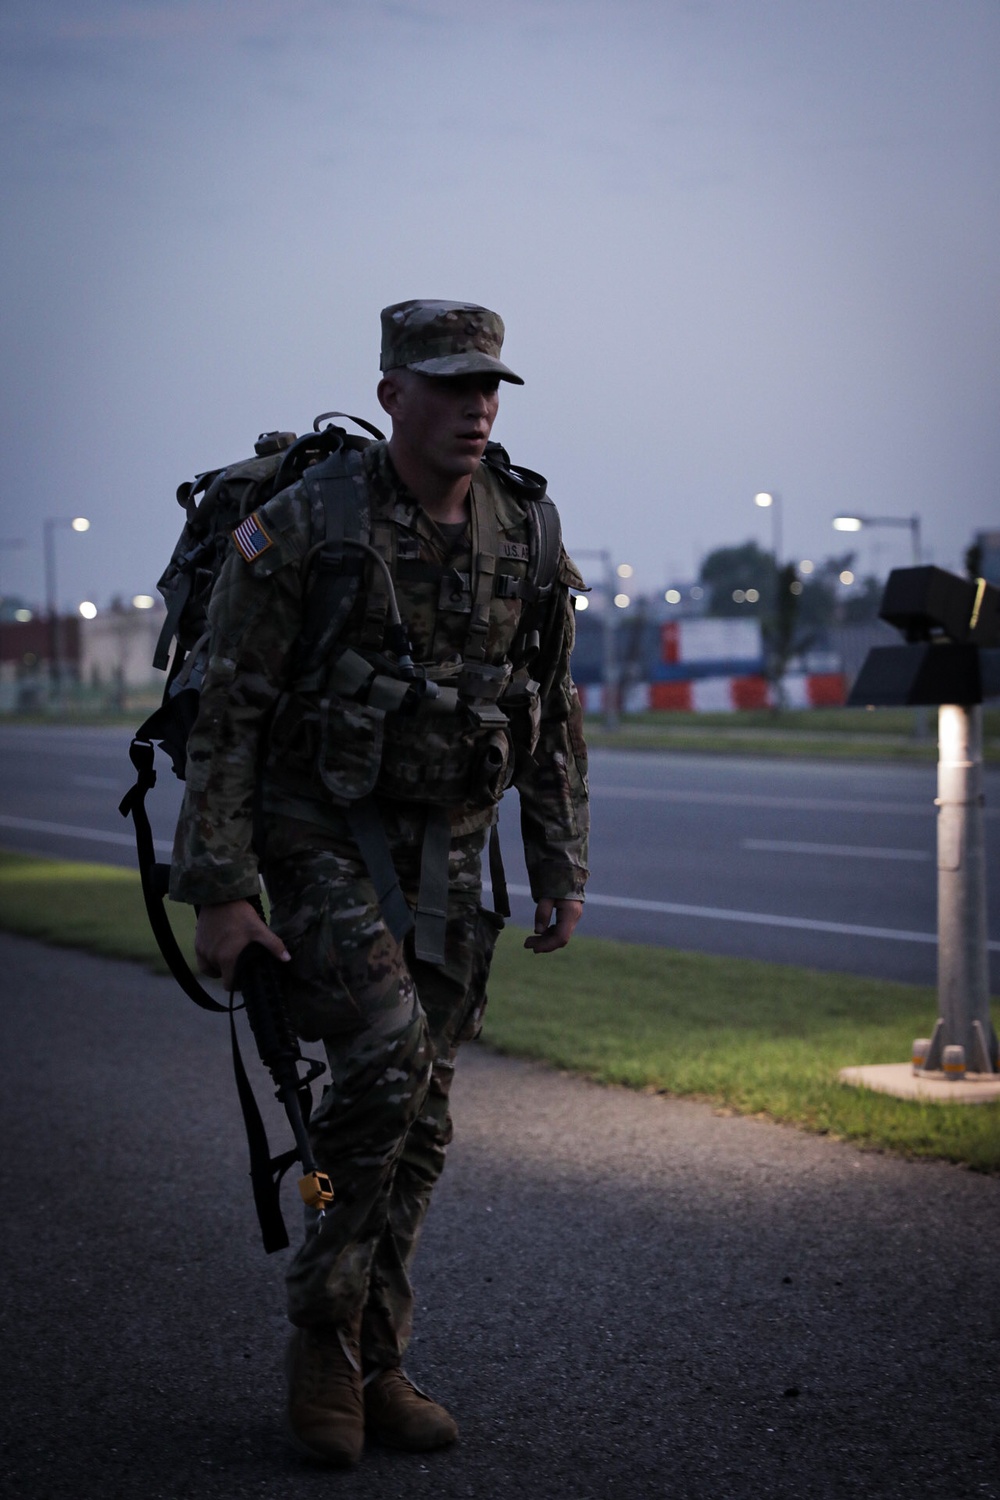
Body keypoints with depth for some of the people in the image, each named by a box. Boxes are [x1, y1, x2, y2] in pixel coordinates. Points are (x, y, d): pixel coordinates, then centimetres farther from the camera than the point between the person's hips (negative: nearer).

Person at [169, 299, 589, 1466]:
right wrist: (217, 892, -17)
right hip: (318, 833, -5)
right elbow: (223, 713, -14)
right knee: (388, 1056, -24)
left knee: (417, 1113, 4)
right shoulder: (305, 529, -16)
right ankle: (325, 1321, -4)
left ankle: (370, 1367, 16)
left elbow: (553, 722, 9)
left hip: (442, 848, 5)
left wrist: (562, 875, 6)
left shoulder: (525, 537, -1)